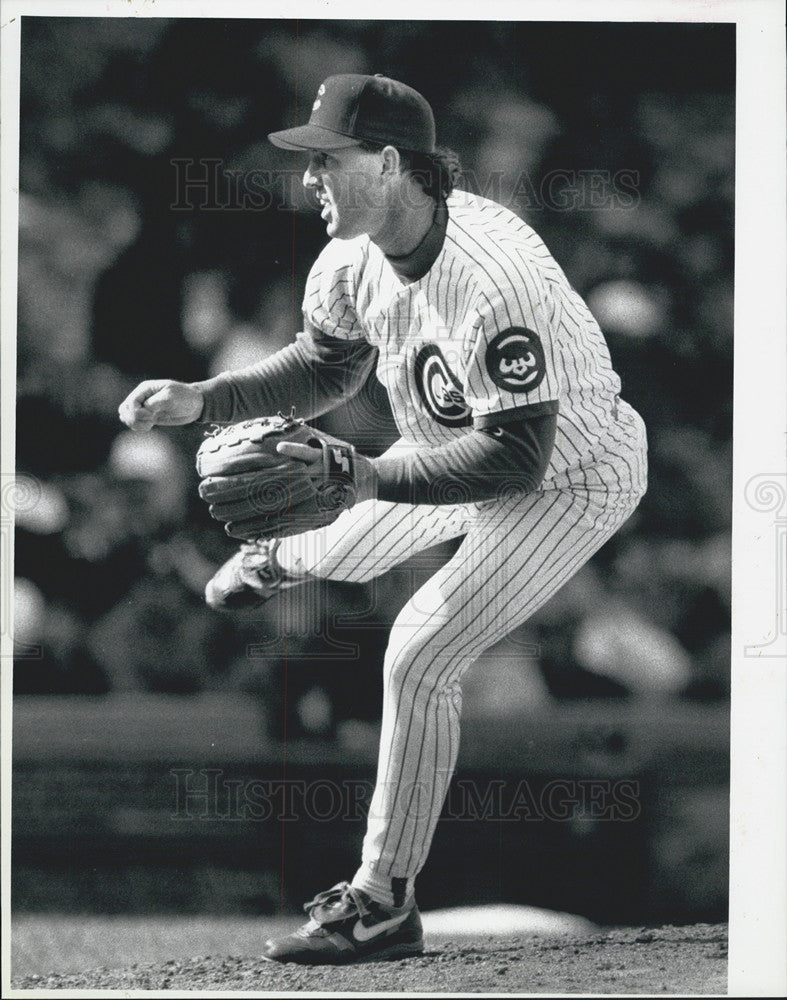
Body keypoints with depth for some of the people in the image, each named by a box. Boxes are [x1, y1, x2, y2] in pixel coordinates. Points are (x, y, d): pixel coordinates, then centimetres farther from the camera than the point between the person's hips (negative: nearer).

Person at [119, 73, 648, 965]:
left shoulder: (491, 280, -40)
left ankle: (384, 903, -9)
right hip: (460, 449, 8)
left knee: (420, 657, -19)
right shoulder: (353, 255, -13)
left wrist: (371, 476, -39)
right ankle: (276, 560, 70)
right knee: (343, 549, 28)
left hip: (570, 480, -8)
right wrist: (201, 400, -9)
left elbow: (516, 457, -38)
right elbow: (327, 366, 5)